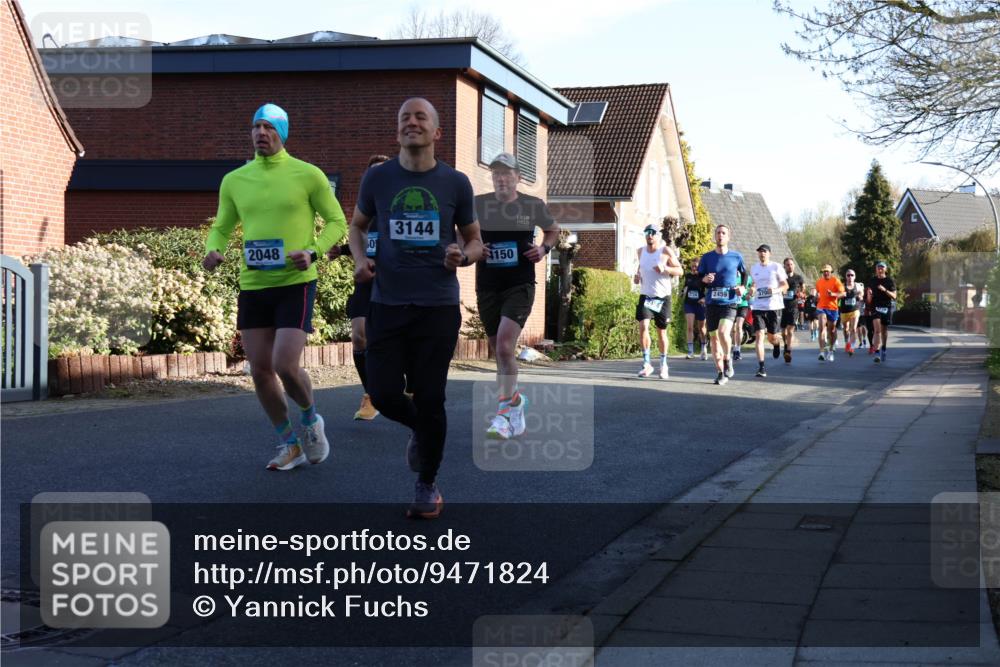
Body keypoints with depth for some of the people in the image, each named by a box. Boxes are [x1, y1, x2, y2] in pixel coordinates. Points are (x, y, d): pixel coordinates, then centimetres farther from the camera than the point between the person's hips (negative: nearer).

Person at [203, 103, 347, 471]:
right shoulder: (234, 180, 7)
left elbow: (337, 221, 2)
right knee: (260, 371, 4)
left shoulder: (308, 175, -3)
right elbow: (221, 227, 17)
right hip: (252, 286, 4)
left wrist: (313, 252, -15)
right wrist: (212, 250, -5)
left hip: (296, 284, -4)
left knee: (285, 366, -16)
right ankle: (290, 445, 22)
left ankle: (311, 419, 17)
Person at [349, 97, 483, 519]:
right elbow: (357, 225, 18)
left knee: (429, 399, 1)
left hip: (438, 307, -1)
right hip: (387, 305, 1)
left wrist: (463, 256, -12)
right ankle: (419, 429, 32)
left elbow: (475, 240, 11)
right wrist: (360, 259, -2)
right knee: (383, 393, -4)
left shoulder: (455, 183, 1)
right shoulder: (378, 178, 2)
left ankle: (427, 487, 20)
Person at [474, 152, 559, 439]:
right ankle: (515, 400, 33)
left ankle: (504, 413, -13)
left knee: (505, 345, -19)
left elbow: (553, 230, 18)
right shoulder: (478, 204, 0)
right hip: (487, 287, 3)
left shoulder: (533, 205, 0)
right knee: (499, 351, 11)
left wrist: (544, 248, -2)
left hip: (519, 286, -3)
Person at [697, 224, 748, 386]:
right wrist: (705, 279, -14)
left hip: (729, 302, -2)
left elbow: (744, 274, 20)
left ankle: (727, 360, 4)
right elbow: (698, 278, 8)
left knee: (723, 332, -22)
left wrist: (743, 287, 2)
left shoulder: (736, 257, 4)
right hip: (711, 303, 2)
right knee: (714, 337, 4)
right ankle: (721, 372, 16)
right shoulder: (707, 257, 5)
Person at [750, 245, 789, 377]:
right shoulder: (753, 269, 11)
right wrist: (752, 290, 8)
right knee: (759, 335, -11)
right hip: (758, 306, 2)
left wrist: (776, 290, -19)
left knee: (772, 337, 5)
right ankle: (761, 368, -13)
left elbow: (785, 285, 0)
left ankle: (777, 343, 45)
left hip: (774, 306, -2)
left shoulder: (776, 267, -1)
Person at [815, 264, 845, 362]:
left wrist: (833, 294, -24)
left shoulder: (836, 281, -3)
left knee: (831, 330, 10)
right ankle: (822, 351, -24)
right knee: (822, 327, -17)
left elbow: (842, 293, -7)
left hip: (833, 308, -1)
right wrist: (817, 297, 7)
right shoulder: (819, 282, 10)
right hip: (821, 307, 1)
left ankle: (830, 350, 28)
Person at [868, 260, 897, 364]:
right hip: (875, 307, 0)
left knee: (884, 330, 11)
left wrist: (885, 290, -19)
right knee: (877, 329, -15)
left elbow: (894, 296, -3)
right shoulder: (873, 281, 7)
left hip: (887, 307, 0)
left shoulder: (890, 281, 2)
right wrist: (869, 295, -9)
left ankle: (883, 350, 31)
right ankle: (877, 353, -23)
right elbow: (869, 299, 15)